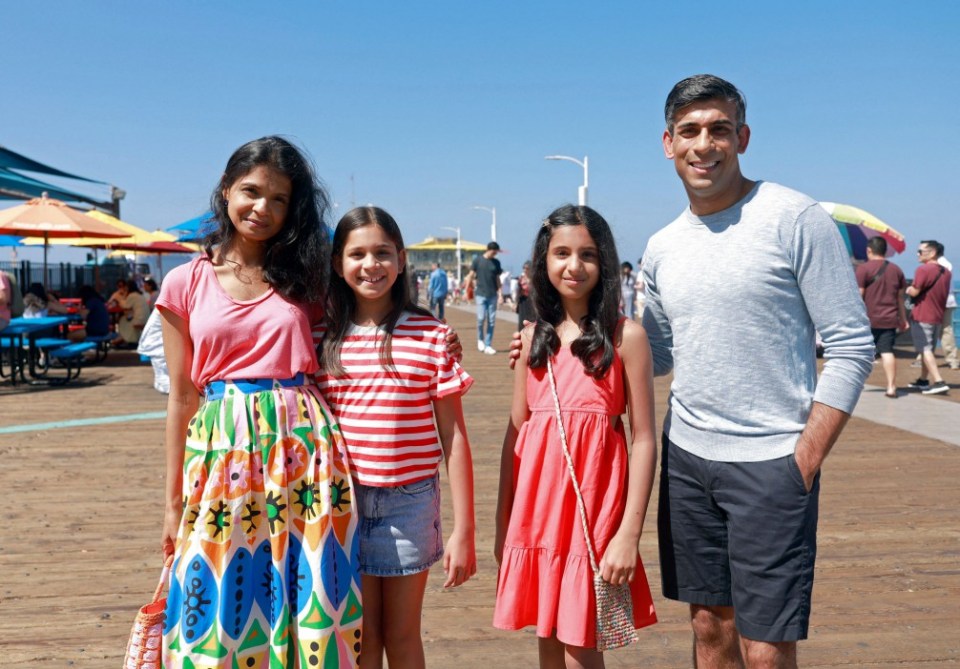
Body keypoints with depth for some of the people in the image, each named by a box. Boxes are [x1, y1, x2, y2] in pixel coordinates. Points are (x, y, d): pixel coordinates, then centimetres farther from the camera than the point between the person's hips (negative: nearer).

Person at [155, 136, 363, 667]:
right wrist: (173, 501, 6)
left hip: (303, 447, 1)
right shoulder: (186, 283, 4)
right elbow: (181, 396, 6)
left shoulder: (304, 278, 7)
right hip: (222, 451, 0)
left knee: (306, 600, 6)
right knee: (223, 607, 7)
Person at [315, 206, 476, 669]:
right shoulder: (321, 339, 0)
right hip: (343, 501, 2)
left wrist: (463, 530, -6)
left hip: (410, 500, -1)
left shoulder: (432, 337, -7)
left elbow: (453, 438, -5)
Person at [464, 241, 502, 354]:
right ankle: (480, 339, 14)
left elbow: (497, 278, 12)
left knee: (491, 321, 1)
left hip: (492, 295, 3)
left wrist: (500, 292, 4)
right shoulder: (478, 260, 0)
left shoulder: (496, 262, 8)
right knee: (481, 318, -11)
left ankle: (488, 345, 8)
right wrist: (467, 291, 2)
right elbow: (471, 276, 4)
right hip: (481, 294, -3)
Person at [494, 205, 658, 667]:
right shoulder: (534, 337, 7)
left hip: (593, 506, -4)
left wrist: (630, 532, -12)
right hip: (537, 505, 4)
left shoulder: (625, 336, -6)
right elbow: (516, 431, 9)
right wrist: (503, 522, 9)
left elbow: (643, 439, -7)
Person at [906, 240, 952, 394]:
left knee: (925, 350, -7)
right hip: (938, 317, 8)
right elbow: (939, 293, 18)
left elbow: (914, 292, -17)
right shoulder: (946, 272, 10)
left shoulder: (923, 269, -16)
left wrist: (908, 289, 2)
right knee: (928, 349, 18)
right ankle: (923, 380, 26)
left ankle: (939, 382, -16)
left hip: (921, 317, -8)